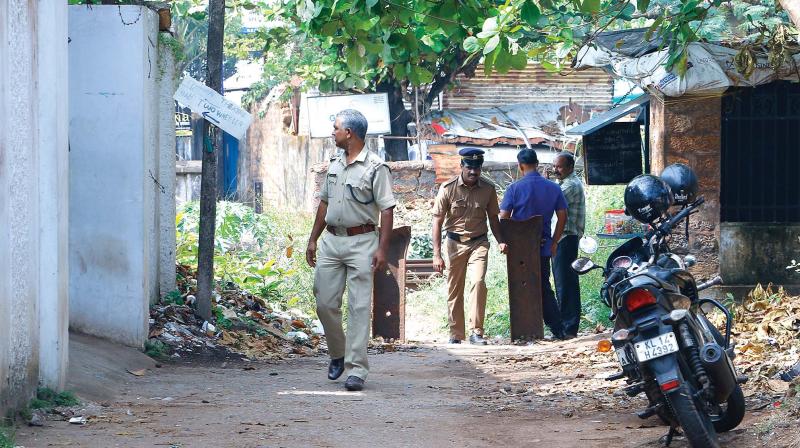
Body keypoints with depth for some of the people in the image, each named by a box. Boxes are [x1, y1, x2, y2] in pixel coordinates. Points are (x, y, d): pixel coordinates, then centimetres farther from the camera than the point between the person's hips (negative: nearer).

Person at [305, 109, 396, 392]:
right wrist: (313, 239, 17)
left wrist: (382, 248, -16)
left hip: (361, 241, -6)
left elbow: (387, 210, -10)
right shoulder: (334, 164, 14)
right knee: (325, 303, 5)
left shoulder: (375, 167, -8)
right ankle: (338, 354, 26)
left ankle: (357, 369, -8)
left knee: (359, 307, -7)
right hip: (332, 240, 6)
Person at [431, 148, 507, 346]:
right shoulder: (448, 188, -8)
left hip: (479, 242, 0)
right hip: (455, 243, 0)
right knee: (454, 290, 4)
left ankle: (476, 332, -18)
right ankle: (456, 335, 16)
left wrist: (500, 241, -4)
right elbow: (437, 220, -6)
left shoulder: (488, 189, -1)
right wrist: (437, 254, -10)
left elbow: (493, 218, 12)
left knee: (478, 281, -20)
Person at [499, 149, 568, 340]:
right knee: (544, 288, 13)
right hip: (543, 247, 4)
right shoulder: (553, 188, 3)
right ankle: (558, 329, 8)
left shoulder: (515, 188, -9)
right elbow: (562, 216, 4)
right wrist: (554, 242, 12)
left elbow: (504, 217, -10)